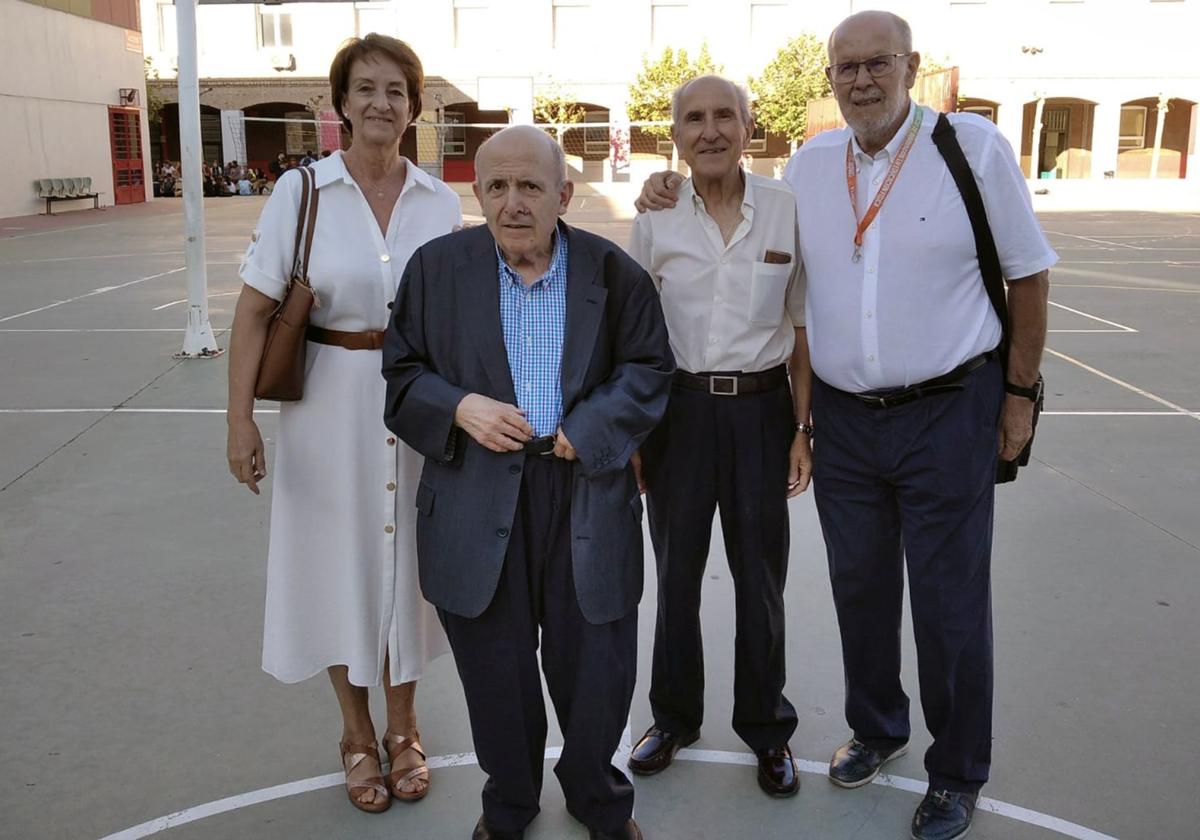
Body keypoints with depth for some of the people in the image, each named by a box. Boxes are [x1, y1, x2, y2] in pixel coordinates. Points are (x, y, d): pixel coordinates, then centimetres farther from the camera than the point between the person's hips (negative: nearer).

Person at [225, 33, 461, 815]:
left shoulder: (440, 201, 1)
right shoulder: (301, 191, -6)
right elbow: (255, 310, -7)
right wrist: (240, 418, -12)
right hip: (331, 399, -2)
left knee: (408, 558, 12)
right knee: (341, 560, 9)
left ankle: (403, 726, 32)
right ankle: (357, 731, 30)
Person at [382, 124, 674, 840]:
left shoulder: (614, 271, 1)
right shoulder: (437, 268, 3)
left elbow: (650, 370, 3)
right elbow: (400, 372, 6)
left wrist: (589, 430, -11)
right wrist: (459, 408, -13)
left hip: (587, 497, 0)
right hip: (478, 502, 1)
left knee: (596, 661, 10)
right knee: (496, 668, 13)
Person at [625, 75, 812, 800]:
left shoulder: (787, 210, -2)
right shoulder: (655, 217, -1)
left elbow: (802, 328, 3)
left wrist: (805, 428, -1)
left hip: (761, 407, 0)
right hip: (680, 408, 1)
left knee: (762, 577, 8)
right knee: (677, 571, 12)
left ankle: (768, 731, 28)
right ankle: (675, 718, 32)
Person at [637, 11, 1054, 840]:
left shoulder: (975, 148, -7)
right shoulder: (809, 165, 4)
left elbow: (1029, 274, -1)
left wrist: (1020, 394, -2)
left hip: (948, 413, -3)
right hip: (842, 415, 4)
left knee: (951, 600, 6)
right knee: (859, 585, 16)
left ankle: (959, 773, 26)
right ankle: (877, 729, 39)